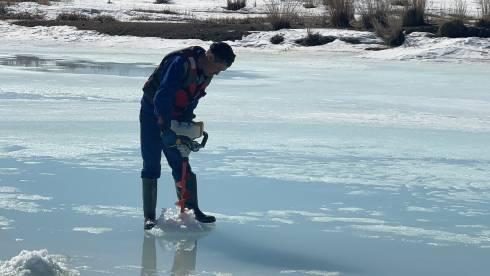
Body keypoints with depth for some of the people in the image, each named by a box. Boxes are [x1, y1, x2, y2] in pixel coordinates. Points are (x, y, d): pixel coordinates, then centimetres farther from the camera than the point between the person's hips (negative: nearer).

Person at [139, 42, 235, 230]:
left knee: (181, 164, 6)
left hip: (174, 118, 7)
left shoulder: (206, 74, -2)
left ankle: (192, 210, 10)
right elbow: (162, 96, -34)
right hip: (153, 114, -7)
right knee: (151, 165, -5)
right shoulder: (181, 63, -29)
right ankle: (149, 216, -1)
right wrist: (165, 127, -37)